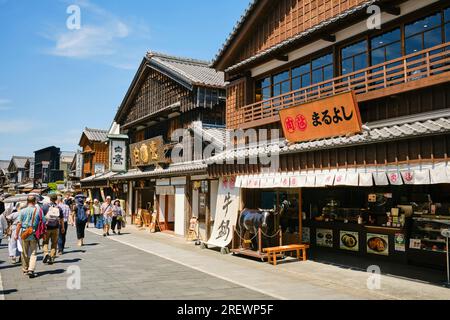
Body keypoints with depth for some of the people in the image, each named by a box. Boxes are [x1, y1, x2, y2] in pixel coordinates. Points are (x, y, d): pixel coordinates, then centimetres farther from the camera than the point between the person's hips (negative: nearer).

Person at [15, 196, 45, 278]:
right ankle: (31, 269, -11)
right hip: (34, 234, -1)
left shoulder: (23, 211, -3)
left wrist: (16, 234, 3)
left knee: (25, 253, 14)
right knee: (33, 253, 2)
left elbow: (19, 224, -5)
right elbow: (43, 222, -1)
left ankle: (25, 269, 25)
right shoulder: (39, 210, -3)